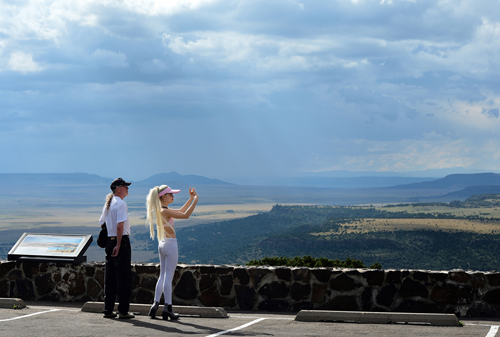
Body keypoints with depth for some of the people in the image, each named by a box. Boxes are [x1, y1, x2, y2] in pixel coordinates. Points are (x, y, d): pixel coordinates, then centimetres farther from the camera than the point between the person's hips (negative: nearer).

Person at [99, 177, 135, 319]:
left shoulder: (108, 203, 14)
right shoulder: (121, 203, -12)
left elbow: (102, 222, 22)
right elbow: (120, 225, -20)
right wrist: (118, 245, -20)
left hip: (109, 240, 9)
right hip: (121, 240, -8)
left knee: (110, 277, 10)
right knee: (124, 277, -4)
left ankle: (108, 310, 13)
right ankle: (123, 311, -3)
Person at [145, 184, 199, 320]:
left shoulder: (160, 210, 12)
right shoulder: (165, 211, -16)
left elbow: (181, 211, 24)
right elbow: (186, 215, -20)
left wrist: (191, 198, 22)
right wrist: (195, 200, -12)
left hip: (163, 244, 9)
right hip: (170, 244, -9)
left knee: (163, 276, 12)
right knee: (168, 277, -6)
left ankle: (155, 305, 10)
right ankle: (168, 307, -4)